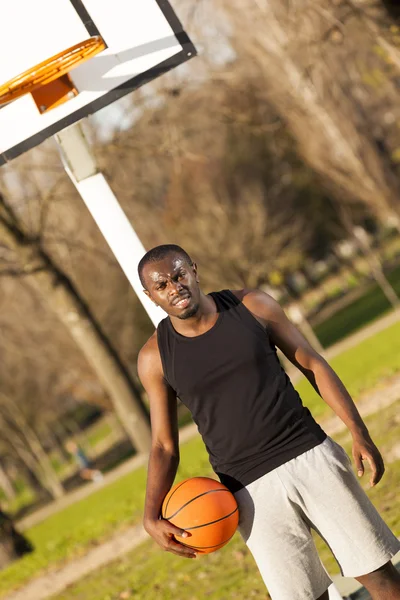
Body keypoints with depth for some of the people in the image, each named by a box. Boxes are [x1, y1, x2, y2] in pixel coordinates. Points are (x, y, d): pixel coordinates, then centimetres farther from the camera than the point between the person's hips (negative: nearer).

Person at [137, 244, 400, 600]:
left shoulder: (253, 306, -1)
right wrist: (152, 516, -11)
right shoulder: (155, 358, -2)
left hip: (312, 456, 1)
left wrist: (359, 433, -3)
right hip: (252, 490, -1)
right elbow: (164, 445, 3)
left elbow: (312, 365, 5)